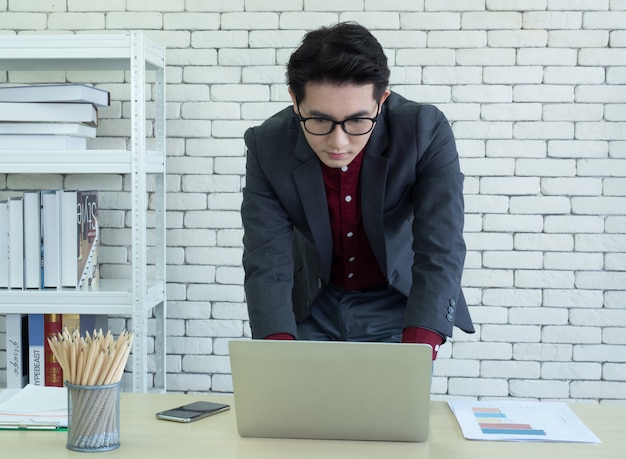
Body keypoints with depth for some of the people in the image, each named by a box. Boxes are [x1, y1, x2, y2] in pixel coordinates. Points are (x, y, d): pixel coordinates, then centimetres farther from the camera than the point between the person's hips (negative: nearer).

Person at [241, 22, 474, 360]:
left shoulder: (427, 132, -26)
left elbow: (440, 255, -30)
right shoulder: (268, 146, -22)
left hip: (400, 304, -1)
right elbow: (266, 266, -24)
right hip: (312, 308, 2)